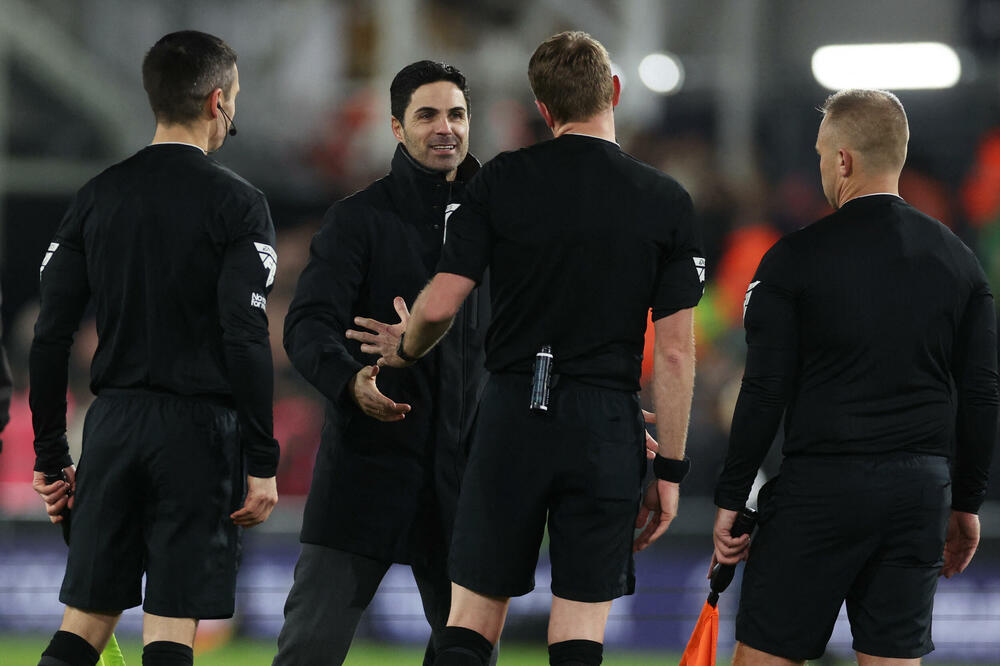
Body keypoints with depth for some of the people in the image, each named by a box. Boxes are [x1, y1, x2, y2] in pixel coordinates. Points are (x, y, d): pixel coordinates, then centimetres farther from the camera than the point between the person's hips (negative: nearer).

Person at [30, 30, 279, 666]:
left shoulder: (98, 197, 8)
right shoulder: (237, 203, -6)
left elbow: (51, 335, 6)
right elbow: (246, 341, -14)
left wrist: (50, 456, 12)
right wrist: (262, 463, -10)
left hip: (114, 423, 4)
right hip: (198, 425, -4)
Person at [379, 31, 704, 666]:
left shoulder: (502, 180, 0)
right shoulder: (668, 203, 0)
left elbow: (440, 305, -3)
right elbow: (675, 352, -2)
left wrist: (404, 352, 20)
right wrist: (669, 470, 4)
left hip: (512, 417, 0)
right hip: (606, 423, 0)